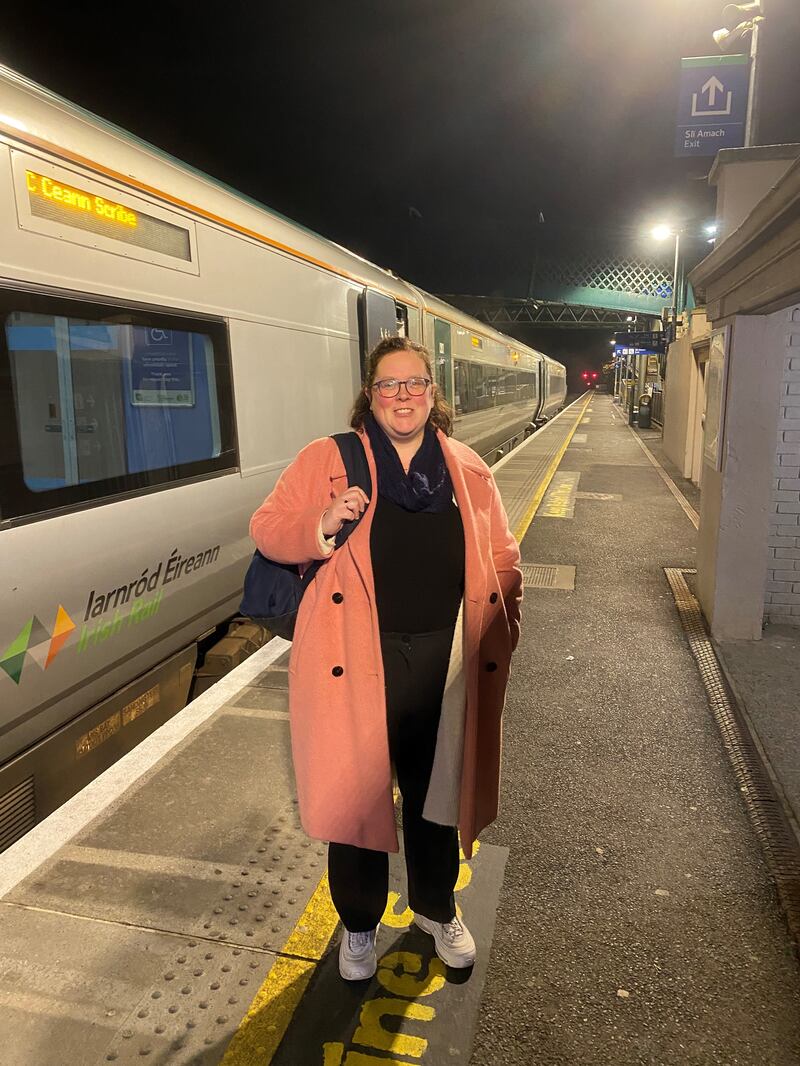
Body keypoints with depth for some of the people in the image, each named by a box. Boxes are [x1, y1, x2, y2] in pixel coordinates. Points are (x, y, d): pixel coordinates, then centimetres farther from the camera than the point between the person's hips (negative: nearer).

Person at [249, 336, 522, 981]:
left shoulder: (469, 469, 7)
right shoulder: (326, 460, -2)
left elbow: (502, 558, 10)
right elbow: (267, 530, -2)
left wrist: (503, 634, 1)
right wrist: (320, 523, -21)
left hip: (446, 661, 3)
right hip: (356, 662, -2)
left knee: (437, 790, 19)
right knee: (357, 794, 12)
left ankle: (437, 909, 46)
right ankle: (359, 925, 39)